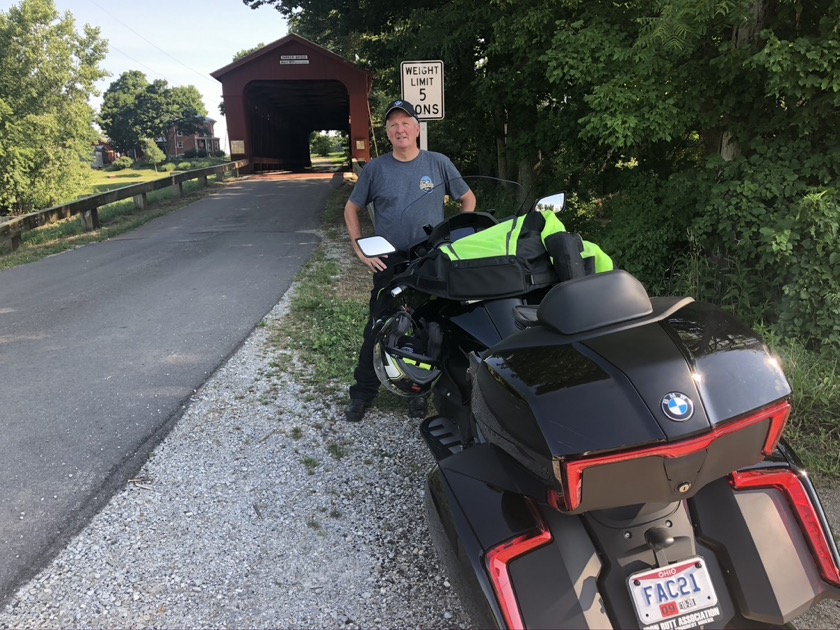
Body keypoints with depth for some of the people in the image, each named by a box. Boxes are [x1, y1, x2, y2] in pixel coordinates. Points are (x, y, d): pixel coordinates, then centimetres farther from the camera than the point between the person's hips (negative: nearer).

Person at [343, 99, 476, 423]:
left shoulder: (439, 163, 1)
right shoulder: (375, 169, 2)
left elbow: (468, 199, 10)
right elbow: (352, 208, 11)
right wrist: (359, 248, 1)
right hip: (389, 262, 0)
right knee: (377, 328, 1)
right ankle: (362, 393, 13)